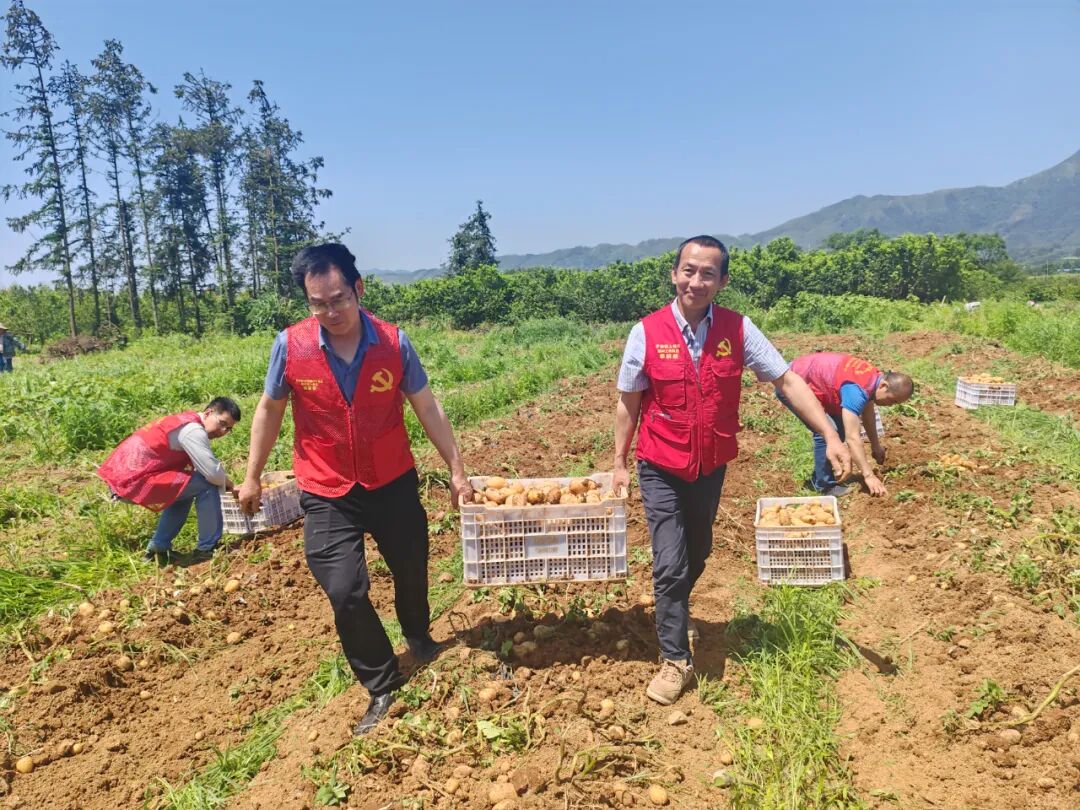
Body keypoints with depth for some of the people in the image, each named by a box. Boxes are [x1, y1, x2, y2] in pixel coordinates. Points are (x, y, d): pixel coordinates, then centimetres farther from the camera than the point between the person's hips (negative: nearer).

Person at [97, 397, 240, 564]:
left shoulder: (186, 421, 17)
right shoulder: (193, 430, -14)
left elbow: (205, 469, 20)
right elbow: (213, 473, -20)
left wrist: (223, 483, 7)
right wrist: (228, 484, 1)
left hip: (121, 476, 10)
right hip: (134, 481, -10)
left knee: (185, 488, 25)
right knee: (206, 485, -9)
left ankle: (157, 548, 24)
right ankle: (207, 549, -1)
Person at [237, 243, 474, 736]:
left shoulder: (393, 342, -13)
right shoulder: (290, 345, -13)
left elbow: (427, 408, -4)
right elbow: (269, 410, 2)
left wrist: (457, 471, -2)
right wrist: (252, 478, 6)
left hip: (393, 484, 2)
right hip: (328, 495, -1)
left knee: (412, 571, 18)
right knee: (345, 591, -9)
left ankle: (419, 638, 51)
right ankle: (382, 687, 15)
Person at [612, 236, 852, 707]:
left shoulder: (738, 330, -8)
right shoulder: (647, 332, -12)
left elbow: (787, 380, -6)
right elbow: (628, 402, -3)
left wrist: (830, 435, -15)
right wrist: (620, 464, 0)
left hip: (711, 468, 3)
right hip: (661, 469, -3)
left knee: (697, 554, 21)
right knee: (670, 564, -5)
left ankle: (675, 614, 50)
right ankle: (675, 660, 14)